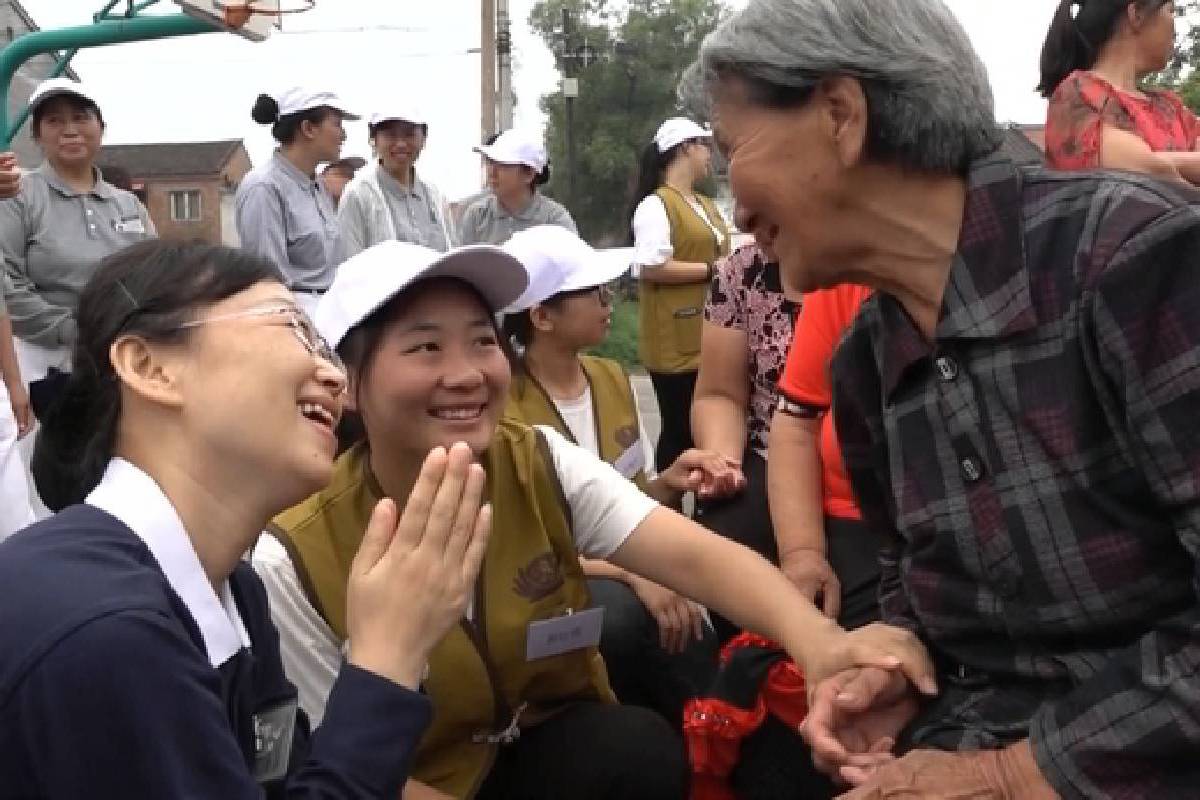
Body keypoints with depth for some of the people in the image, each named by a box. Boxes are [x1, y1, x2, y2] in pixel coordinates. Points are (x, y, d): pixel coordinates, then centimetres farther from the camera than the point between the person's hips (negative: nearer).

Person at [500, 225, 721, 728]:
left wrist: (667, 484, -11)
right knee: (623, 613, -33)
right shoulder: (501, 406, -15)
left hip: (627, 574, 5)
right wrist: (631, 573, -30)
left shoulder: (613, 378, 4)